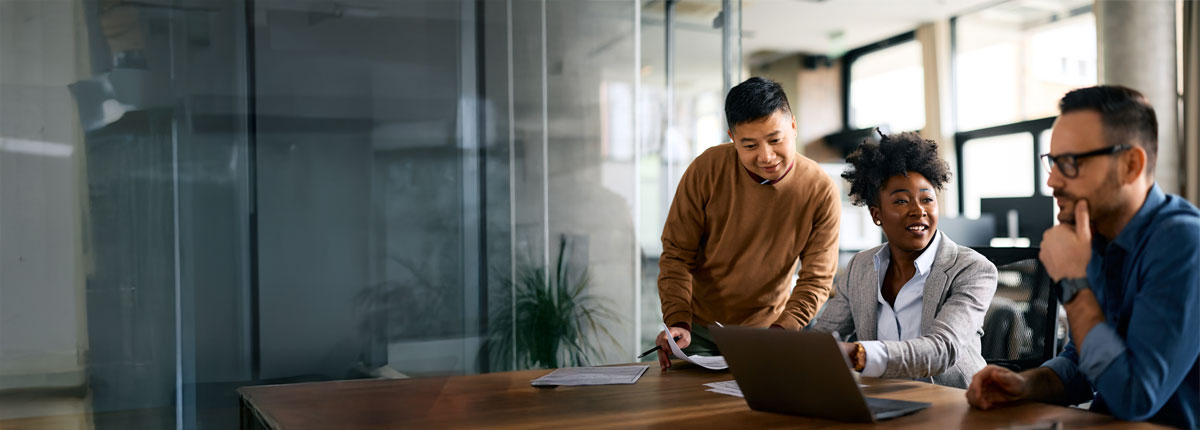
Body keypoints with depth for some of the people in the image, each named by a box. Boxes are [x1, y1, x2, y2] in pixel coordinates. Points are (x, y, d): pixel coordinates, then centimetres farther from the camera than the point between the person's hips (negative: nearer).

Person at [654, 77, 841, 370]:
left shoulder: (821, 192, -13)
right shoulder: (707, 169, -14)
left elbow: (817, 280, -10)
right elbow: (677, 254, -8)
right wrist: (678, 322, -21)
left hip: (767, 328, 0)